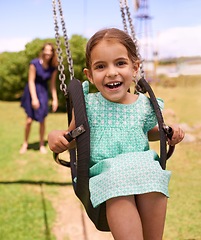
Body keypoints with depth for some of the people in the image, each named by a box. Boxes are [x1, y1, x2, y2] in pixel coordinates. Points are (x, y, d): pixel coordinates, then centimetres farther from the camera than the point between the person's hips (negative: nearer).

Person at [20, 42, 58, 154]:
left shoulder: (53, 67, -4)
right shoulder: (34, 63, -16)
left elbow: (52, 84, 2)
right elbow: (31, 81, -14)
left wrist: (55, 99, 0)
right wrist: (34, 98, -18)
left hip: (43, 92, 3)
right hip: (32, 91, -3)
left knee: (42, 120, 2)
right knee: (29, 120, -3)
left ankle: (42, 144, 18)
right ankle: (25, 143, 17)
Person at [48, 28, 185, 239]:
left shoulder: (145, 105, 9)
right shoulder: (88, 105, 2)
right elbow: (71, 137, 13)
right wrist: (56, 136, -9)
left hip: (145, 168, 3)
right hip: (105, 173, -2)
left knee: (153, 185, -30)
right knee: (119, 194, -35)